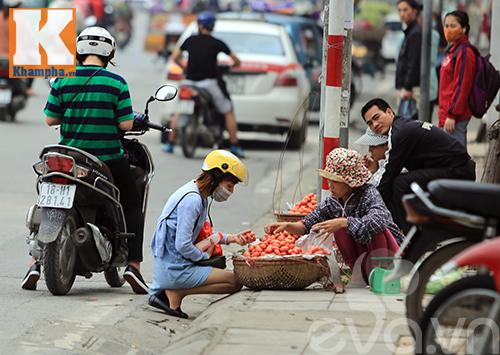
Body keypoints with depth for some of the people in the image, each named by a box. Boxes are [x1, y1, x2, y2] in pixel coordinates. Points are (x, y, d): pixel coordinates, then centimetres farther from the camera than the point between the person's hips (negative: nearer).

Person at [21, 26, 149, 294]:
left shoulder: (63, 80, -3)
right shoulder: (116, 83, -9)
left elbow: (50, 118, -1)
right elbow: (126, 124, -11)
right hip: (109, 159, -2)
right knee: (132, 207, 15)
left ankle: (36, 262, 11)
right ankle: (133, 264, 2)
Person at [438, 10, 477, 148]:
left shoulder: (464, 52, -13)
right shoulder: (453, 50, 17)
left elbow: (462, 86, -18)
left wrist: (452, 115, -20)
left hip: (456, 116, -10)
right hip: (448, 113, 10)